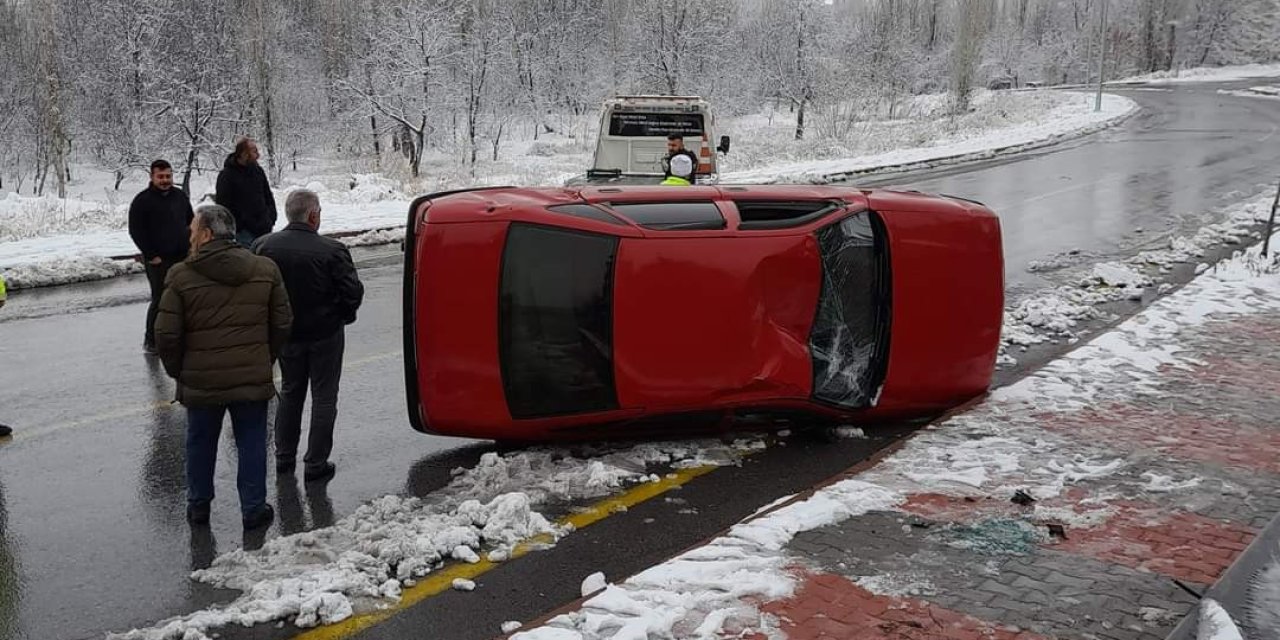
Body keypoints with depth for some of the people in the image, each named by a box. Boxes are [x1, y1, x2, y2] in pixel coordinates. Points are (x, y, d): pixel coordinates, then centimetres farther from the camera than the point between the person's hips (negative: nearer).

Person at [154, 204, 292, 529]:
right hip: (252, 379, 1)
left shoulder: (181, 276, -10)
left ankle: (198, 505, 31)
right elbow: (282, 325, 3)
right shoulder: (265, 269, -1)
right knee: (252, 444, 12)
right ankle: (254, 508, 18)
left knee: (200, 443, 18)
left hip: (200, 381, -1)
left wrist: (177, 370, 8)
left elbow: (166, 335, -9)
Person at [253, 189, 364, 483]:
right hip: (325, 335, -4)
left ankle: (284, 458, 29)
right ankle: (316, 464, 12)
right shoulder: (332, 251, -21)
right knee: (324, 398, 8)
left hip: (286, 334, 4)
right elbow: (354, 292, -17)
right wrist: (342, 315, 4)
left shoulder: (263, 247, -8)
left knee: (290, 393, 22)